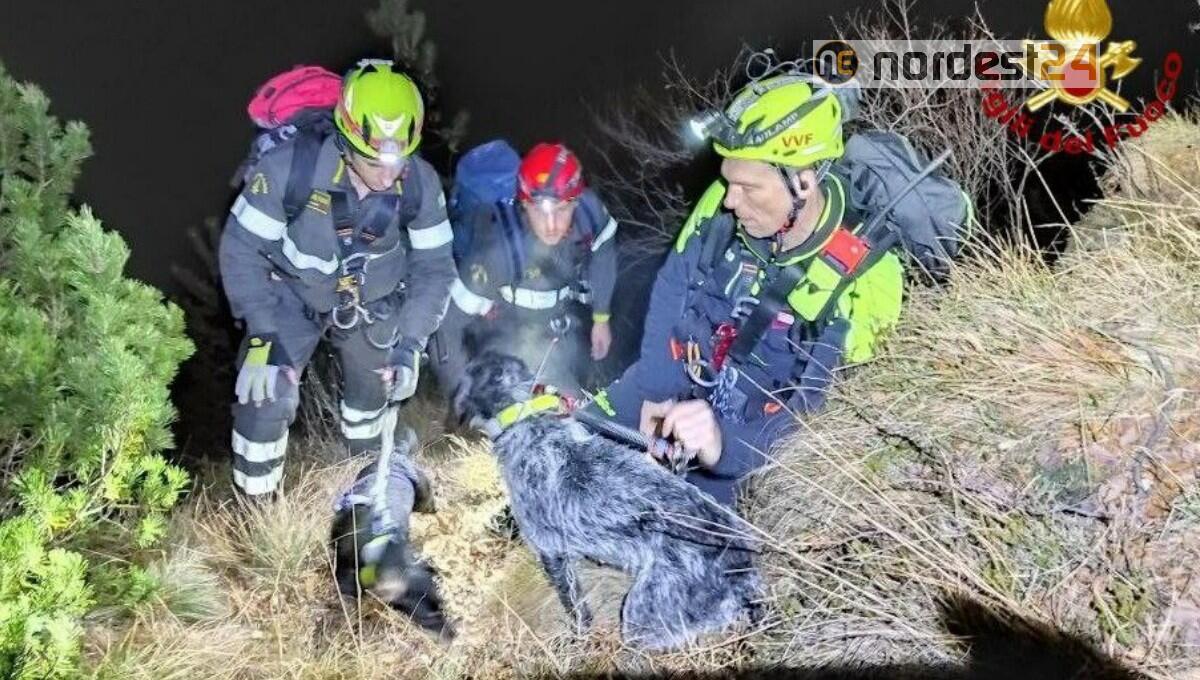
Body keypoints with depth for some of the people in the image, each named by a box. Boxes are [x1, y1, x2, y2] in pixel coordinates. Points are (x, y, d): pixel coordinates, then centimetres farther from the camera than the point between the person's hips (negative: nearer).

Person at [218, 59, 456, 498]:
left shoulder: (420, 183, -26)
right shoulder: (289, 167, -34)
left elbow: (434, 265, -13)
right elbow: (241, 247, -24)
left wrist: (410, 344, -22)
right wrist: (261, 337, -30)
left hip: (371, 302, 3)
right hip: (292, 296, -3)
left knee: (374, 391, 19)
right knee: (267, 396, -16)